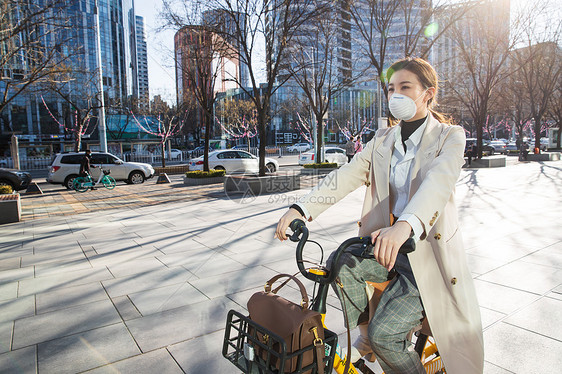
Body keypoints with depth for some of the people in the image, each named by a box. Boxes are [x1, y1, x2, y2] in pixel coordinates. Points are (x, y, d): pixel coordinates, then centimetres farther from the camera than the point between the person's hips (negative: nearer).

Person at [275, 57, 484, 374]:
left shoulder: (450, 137, -5)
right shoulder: (383, 140, 9)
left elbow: (438, 182, -27)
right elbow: (347, 175, -6)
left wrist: (404, 226, -48)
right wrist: (301, 209, -22)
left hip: (429, 251, -4)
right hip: (389, 247, 5)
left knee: (384, 333, -19)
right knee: (340, 263, -23)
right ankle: (364, 336, 4)